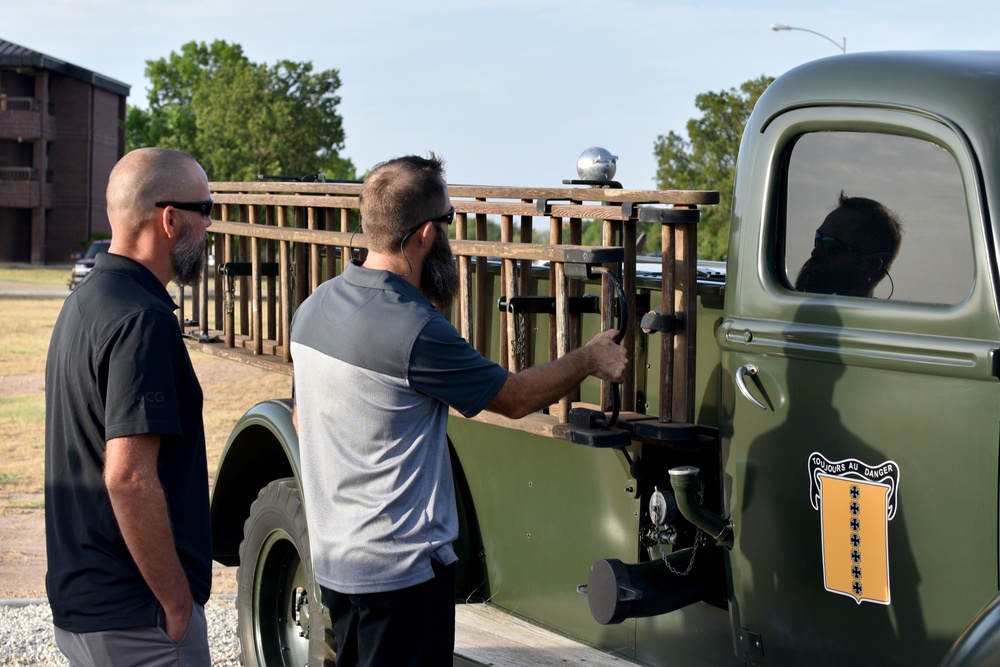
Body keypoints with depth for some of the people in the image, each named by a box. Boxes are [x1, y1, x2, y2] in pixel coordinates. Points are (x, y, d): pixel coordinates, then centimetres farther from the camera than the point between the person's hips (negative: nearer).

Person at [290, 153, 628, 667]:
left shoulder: (315, 307, 3)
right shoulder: (414, 329, -23)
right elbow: (516, 398, -11)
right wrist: (589, 360, 5)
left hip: (331, 558, 9)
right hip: (400, 566, -9)